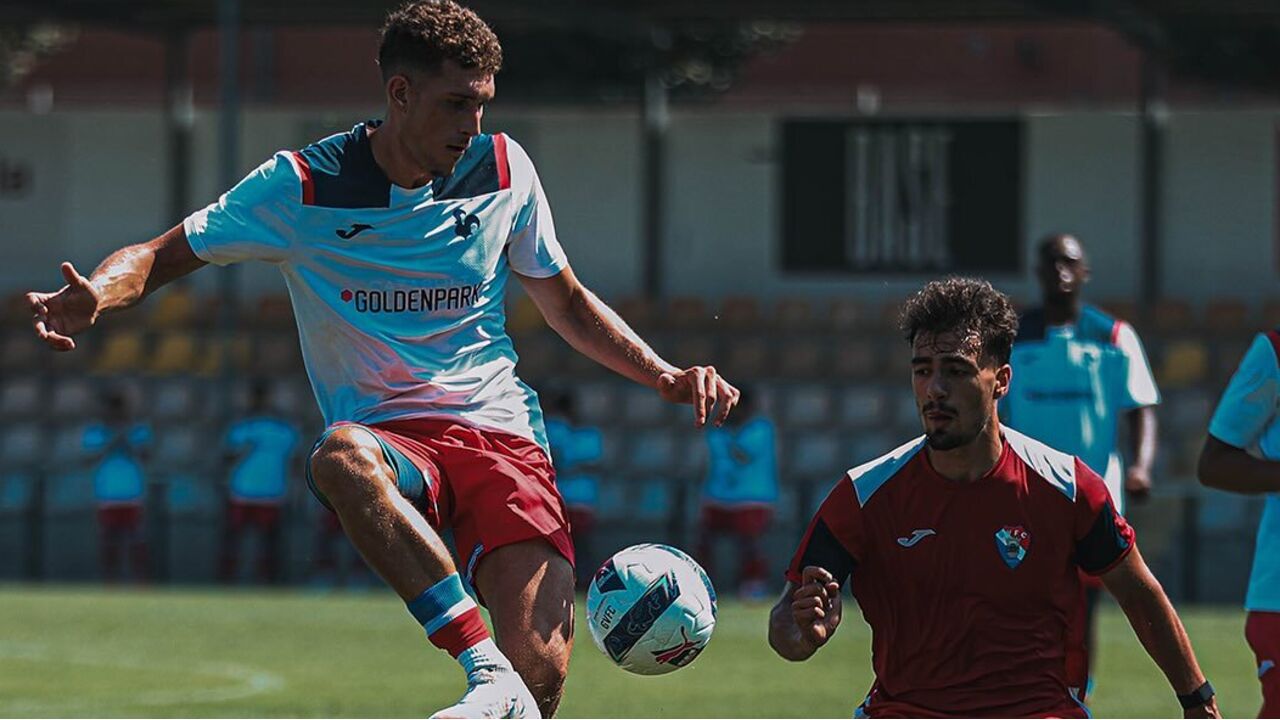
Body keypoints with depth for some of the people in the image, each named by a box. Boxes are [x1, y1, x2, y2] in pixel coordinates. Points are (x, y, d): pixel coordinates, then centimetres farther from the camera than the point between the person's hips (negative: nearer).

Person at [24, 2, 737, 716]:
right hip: (386, 434, -1)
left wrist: (664, 376, 6)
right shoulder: (304, 187, -1)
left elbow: (567, 303, 21)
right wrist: (94, 296, -18)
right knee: (341, 458, -43)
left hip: (501, 431, 1)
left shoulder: (504, 170, 7)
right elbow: (163, 257, 4)